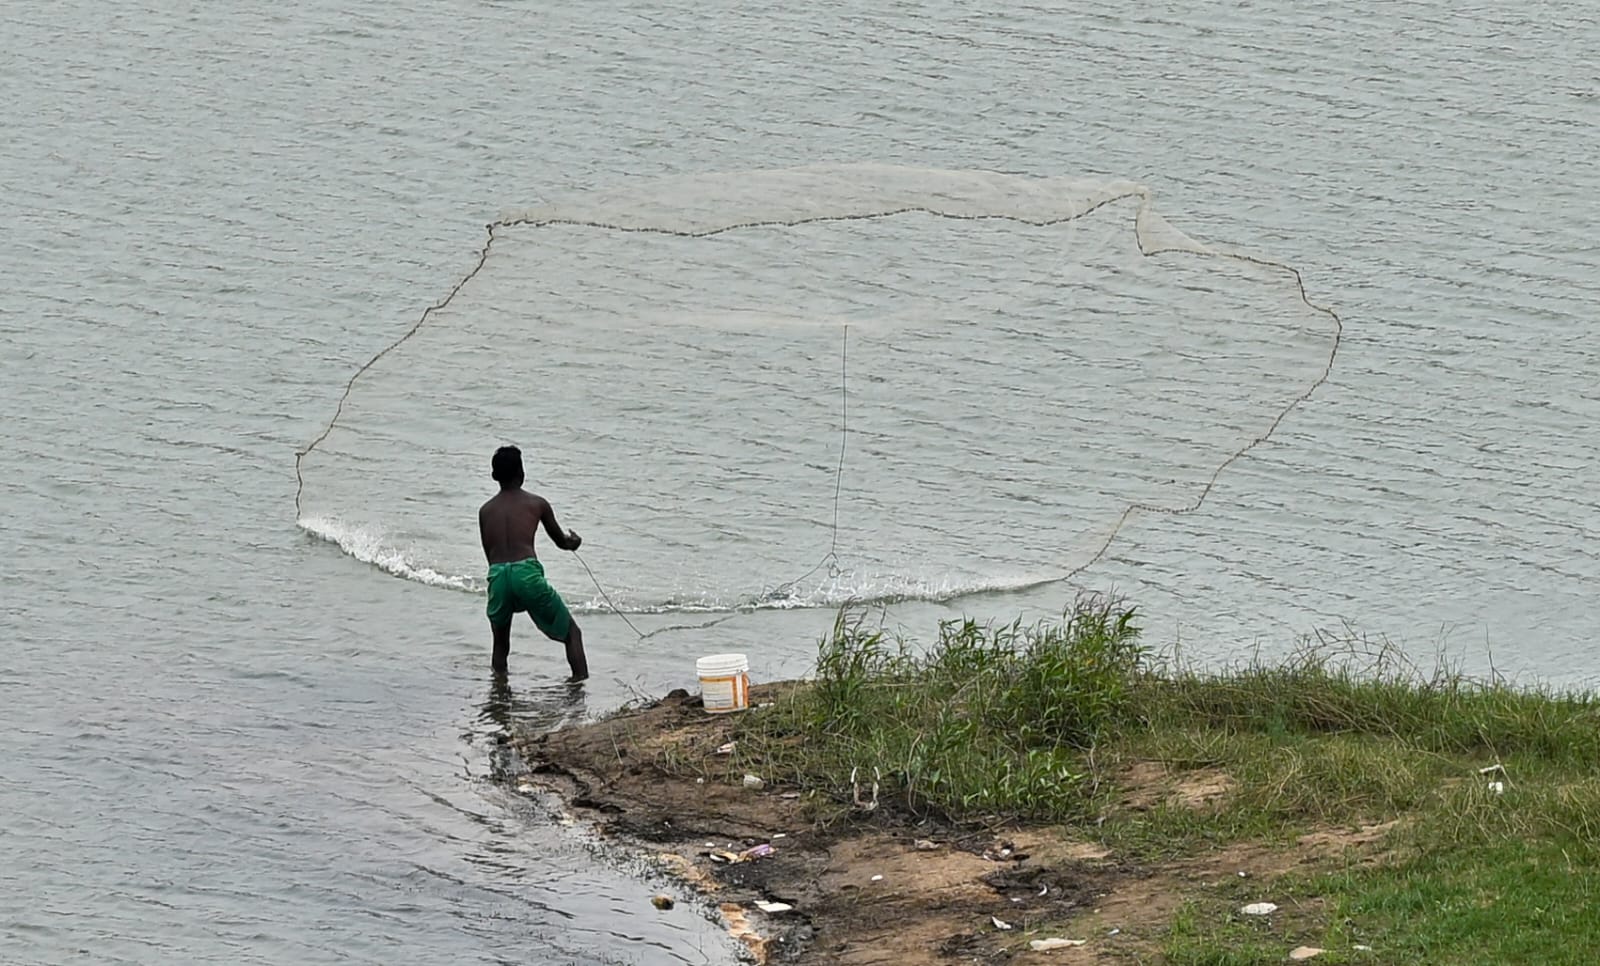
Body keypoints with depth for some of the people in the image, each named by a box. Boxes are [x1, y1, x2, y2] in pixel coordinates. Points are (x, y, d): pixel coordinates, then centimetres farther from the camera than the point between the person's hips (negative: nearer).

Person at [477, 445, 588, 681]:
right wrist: (573, 540, 50)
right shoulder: (536, 504, 12)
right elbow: (562, 541, 25)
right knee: (571, 632, 9)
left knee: (500, 641, 26)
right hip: (527, 573, -3)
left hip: (497, 575, 3)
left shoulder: (485, 511, 19)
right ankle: (580, 680, -5)